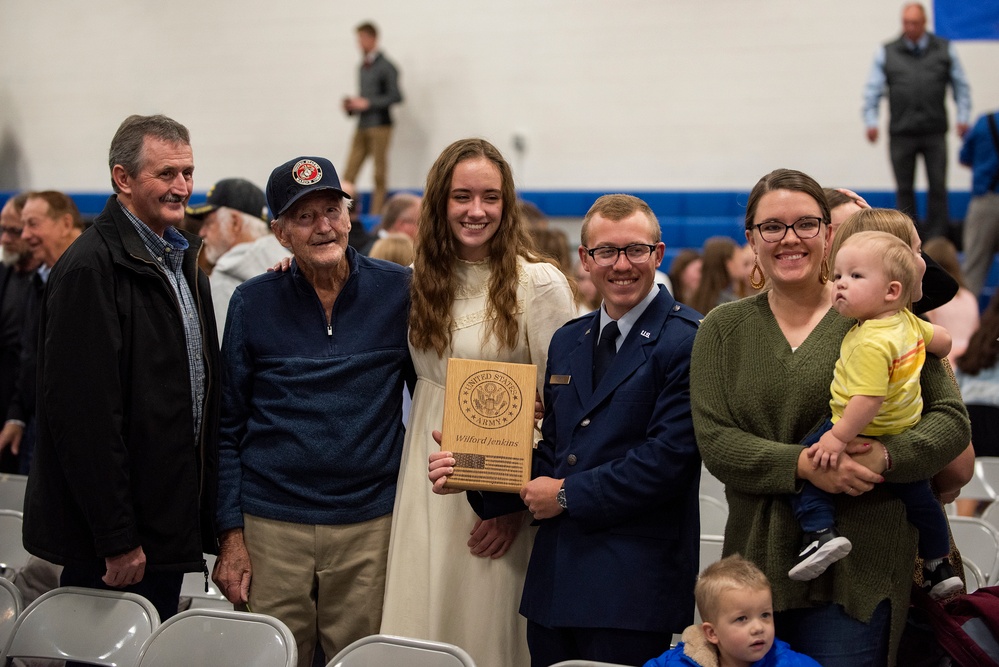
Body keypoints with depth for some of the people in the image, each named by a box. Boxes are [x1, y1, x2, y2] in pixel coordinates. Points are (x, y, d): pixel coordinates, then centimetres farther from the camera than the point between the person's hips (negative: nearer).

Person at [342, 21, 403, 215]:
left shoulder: (386, 67, -6)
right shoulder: (363, 66, 16)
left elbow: (395, 96, -12)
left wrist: (366, 103, -13)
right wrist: (352, 105, 5)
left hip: (379, 124, -7)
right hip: (362, 125, 7)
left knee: (380, 174, -2)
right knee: (349, 173, 1)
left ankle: (376, 213, 1)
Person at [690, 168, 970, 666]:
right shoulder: (723, 329, 7)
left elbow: (952, 420, 0)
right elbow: (714, 442, -3)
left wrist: (888, 454, -19)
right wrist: (803, 463, -18)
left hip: (858, 570, -2)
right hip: (757, 564, 3)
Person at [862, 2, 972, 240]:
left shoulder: (945, 50, 8)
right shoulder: (886, 53, 7)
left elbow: (961, 85, 11)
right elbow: (873, 90, 5)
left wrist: (963, 117, 1)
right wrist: (871, 121, -5)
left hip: (935, 133, 0)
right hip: (901, 133, 0)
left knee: (938, 187, -2)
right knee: (904, 189, 4)